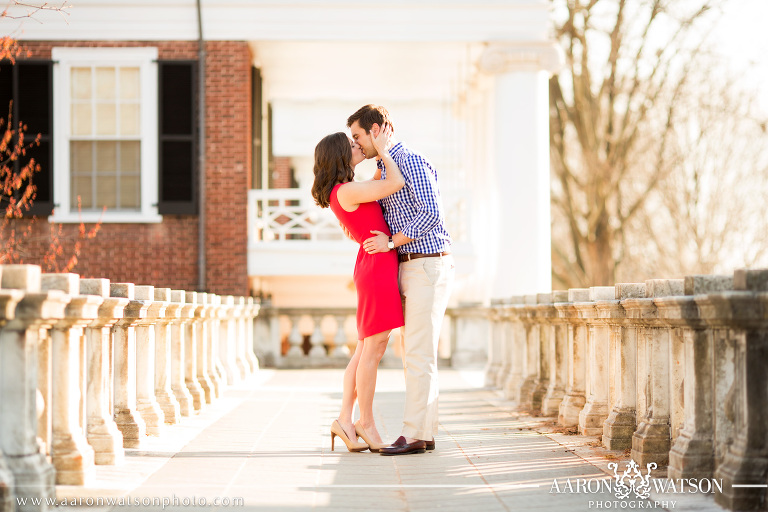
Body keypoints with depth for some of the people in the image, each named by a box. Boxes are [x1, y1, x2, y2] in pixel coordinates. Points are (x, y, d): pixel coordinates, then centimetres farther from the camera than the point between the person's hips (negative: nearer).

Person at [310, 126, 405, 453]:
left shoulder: (345, 193, 14)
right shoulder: (347, 191, -14)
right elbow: (397, 183, -17)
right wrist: (381, 149, -6)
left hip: (373, 269, 10)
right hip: (378, 267, -10)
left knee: (365, 350, 11)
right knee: (373, 351, -2)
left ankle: (345, 420, 12)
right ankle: (366, 424, 5)